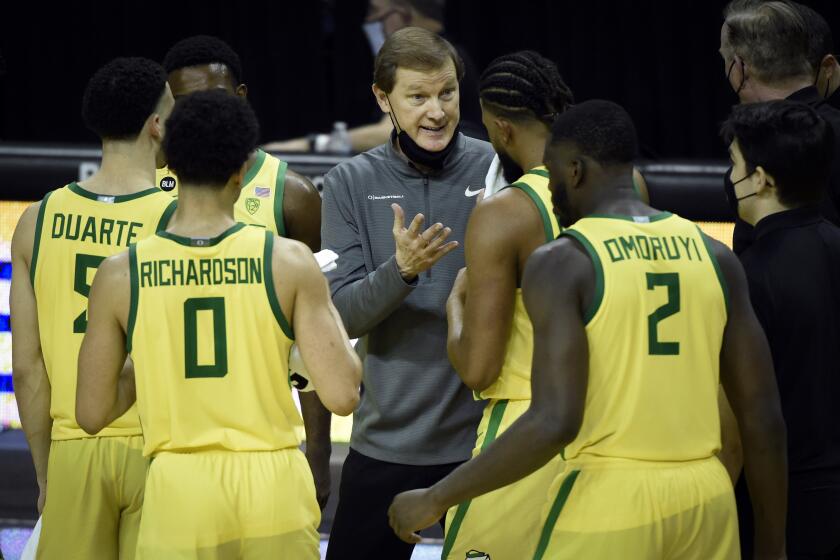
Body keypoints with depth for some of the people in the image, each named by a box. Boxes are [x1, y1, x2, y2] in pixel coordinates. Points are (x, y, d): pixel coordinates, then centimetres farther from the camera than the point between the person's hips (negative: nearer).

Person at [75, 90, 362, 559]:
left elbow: (93, 414, 2)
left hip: (179, 489, 0)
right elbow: (343, 395, -6)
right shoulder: (289, 262, -5)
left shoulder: (121, 275, -2)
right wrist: (331, 312, 12)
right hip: (274, 485, 0)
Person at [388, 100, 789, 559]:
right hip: (705, 503, 5)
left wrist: (436, 500, -10)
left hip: (607, 506, -5)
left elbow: (554, 422, -19)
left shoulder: (562, 263, -8)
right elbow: (762, 417, 8)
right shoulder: (714, 257, 7)